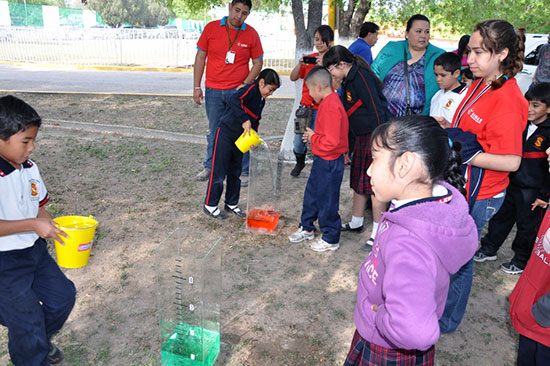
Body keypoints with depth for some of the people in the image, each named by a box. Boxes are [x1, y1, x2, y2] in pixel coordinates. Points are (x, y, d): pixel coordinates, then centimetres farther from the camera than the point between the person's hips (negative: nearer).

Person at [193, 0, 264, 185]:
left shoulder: (251, 34, 0)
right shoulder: (211, 28, 1)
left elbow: (258, 62, 5)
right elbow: (200, 57, 4)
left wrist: (246, 83, -9)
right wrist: (196, 86, 2)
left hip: (238, 91, -1)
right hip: (213, 91, 1)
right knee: (214, 131, 12)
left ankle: (243, 170, 15)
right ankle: (210, 167, 27)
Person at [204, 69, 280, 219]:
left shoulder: (261, 101, 12)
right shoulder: (251, 89, -15)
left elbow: (255, 121, 17)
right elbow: (235, 100, -33)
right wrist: (245, 120, -38)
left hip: (239, 139, 9)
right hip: (225, 133, -9)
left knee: (235, 172, 14)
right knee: (219, 171, -2)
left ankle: (231, 203, 27)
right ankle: (210, 205, 9)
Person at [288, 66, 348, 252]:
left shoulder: (331, 107, -25)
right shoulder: (328, 102, 8)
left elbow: (331, 142, -29)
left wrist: (313, 137, -14)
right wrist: (313, 136, 4)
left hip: (329, 162, -10)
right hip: (321, 159, 10)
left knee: (327, 201, 4)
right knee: (311, 193, 21)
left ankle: (331, 239, 21)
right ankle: (306, 228, 38)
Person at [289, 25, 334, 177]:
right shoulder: (309, 58, 8)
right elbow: (293, 78, 2)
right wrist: (300, 64, -15)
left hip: (322, 108, -3)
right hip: (306, 105, 4)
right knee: (299, 137, 5)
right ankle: (300, 162, 31)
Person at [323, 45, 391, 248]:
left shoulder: (361, 77, -14)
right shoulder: (348, 81, 15)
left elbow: (376, 109, -20)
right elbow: (349, 117, 19)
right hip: (361, 137, 10)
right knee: (358, 181, 16)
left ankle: (378, 233, 5)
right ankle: (356, 223, 31)